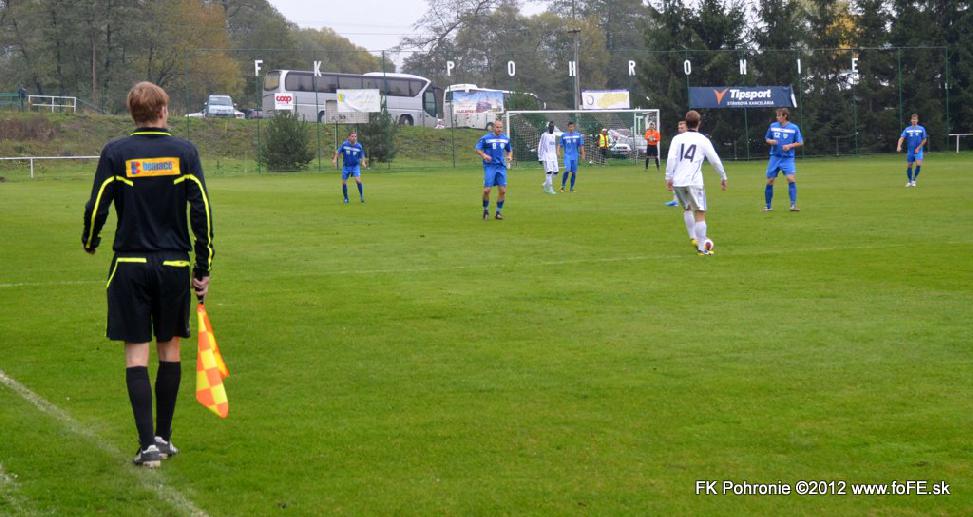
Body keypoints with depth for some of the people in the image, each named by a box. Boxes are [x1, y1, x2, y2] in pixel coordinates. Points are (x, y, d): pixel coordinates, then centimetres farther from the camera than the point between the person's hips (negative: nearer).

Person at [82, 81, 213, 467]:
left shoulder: (115, 153, -3)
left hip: (130, 266, -1)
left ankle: (148, 444, -8)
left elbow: (96, 207, -4)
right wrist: (203, 268, 3)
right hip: (174, 266, 1)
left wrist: (90, 242, 18)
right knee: (169, 350, 13)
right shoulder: (184, 152, 0)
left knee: (136, 353, 0)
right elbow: (202, 211, -3)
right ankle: (163, 437, 20)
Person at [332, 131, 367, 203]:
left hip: (355, 166, -1)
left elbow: (362, 156, 5)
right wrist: (334, 159, -10)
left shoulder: (359, 146, -7)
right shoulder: (344, 144, -8)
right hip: (346, 166, 1)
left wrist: (363, 162, -13)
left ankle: (362, 195, -3)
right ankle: (346, 199, 18)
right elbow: (338, 151, 2)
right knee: (344, 182, 1)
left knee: (358, 180, -20)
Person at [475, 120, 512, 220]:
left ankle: (499, 211, 13)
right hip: (489, 166, -4)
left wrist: (510, 156, 2)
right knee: (487, 190, -9)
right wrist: (484, 155, -22)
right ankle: (486, 210, 13)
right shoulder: (485, 138, -3)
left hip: (501, 167, 4)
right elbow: (477, 149, -3)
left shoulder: (506, 138, 11)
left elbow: (509, 150, 24)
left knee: (502, 190, -2)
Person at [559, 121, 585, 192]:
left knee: (574, 172, 3)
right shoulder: (564, 135, 4)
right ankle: (563, 186, -8)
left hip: (575, 156, 2)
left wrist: (583, 154, 3)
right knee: (567, 170, -19)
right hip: (567, 155, -2)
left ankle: (572, 187, 14)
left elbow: (581, 145, 8)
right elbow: (560, 145, 7)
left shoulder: (578, 135, 6)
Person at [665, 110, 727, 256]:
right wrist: (723, 177, 18)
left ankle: (693, 238, 19)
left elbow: (671, 158, -4)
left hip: (677, 182, 3)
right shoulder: (703, 140, 6)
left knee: (687, 208, 26)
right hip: (693, 182, -3)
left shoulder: (677, 138, 10)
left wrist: (669, 177, -4)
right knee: (700, 213, 0)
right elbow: (715, 160, 5)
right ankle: (701, 248, -5)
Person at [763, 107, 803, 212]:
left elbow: (800, 142, 2)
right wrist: (770, 141, -6)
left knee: (791, 179, -19)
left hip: (788, 158, -3)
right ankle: (767, 206, 15)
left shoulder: (794, 128, -2)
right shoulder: (773, 126, 6)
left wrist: (790, 145, -15)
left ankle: (793, 205, -17)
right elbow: (767, 138, 17)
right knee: (770, 181, 2)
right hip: (775, 157, 3)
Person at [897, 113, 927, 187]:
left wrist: (918, 148, -7)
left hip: (918, 151, -2)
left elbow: (924, 140, 3)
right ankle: (910, 181, 21)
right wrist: (899, 146, -26)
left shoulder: (921, 129, 0)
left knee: (918, 164, -19)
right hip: (910, 151, 2)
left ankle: (914, 178, 1)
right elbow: (902, 138, -8)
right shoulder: (907, 129, 1)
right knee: (909, 166, 4)